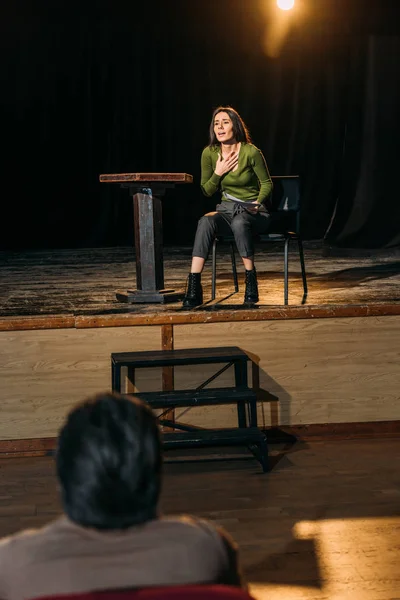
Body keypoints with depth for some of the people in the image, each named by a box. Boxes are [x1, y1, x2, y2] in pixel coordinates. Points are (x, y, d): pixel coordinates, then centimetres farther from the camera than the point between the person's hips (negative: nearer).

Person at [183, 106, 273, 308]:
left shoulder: (251, 152, -13)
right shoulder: (209, 153, -3)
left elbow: (267, 183, 1)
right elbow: (207, 191, 7)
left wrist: (257, 203, -16)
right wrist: (218, 173, -10)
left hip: (255, 213, -3)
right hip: (227, 209, 3)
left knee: (239, 222, -39)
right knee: (206, 221, -31)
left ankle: (251, 282, -24)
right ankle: (194, 287, -37)